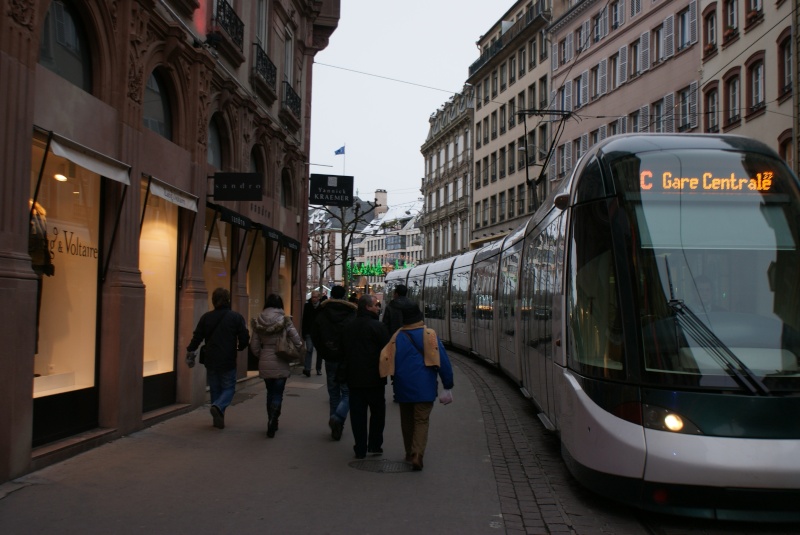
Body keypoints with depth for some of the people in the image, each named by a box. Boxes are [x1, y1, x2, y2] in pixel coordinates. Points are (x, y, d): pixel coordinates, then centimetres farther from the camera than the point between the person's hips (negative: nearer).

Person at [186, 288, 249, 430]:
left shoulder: (206, 317, 0)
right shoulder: (236, 317, -7)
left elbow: (197, 337, 2)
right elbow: (244, 338, -8)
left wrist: (190, 351, 17)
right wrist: (239, 347, 14)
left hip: (211, 361, 3)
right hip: (228, 361, -3)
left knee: (215, 389, 14)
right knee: (228, 388, 8)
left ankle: (218, 419, 14)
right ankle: (218, 406, -20)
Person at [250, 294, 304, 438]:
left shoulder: (258, 321, 0)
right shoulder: (284, 320, -9)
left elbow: (254, 345, 1)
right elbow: (296, 340, -14)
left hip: (264, 364, 3)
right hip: (280, 363, -3)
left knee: (270, 393, 18)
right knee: (277, 394, 4)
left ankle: (272, 424, 24)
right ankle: (273, 419, -17)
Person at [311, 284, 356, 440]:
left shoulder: (322, 314, 1)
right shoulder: (351, 314, -11)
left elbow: (315, 336, 3)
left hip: (330, 359, 3)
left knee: (333, 393, 15)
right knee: (347, 392, 5)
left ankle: (336, 428, 18)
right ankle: (338, 417, -19)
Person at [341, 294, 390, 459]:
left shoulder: (349, 327, 6)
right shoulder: (377, 326, -13)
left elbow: (345, 350, 13)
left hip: (354, 377, 5)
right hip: (374, 377, -4)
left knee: (357, 413, 7)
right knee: (377, 412, 11)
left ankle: (360, 449, 8)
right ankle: (375, 445, 12)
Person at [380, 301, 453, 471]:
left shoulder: (397, 337, 0)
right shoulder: (430, 335, -6)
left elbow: (388, 361, -3)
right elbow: (443, 361, -8)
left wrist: (396, 380, 13)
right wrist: (447, 385, -2)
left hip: (403, 387, 2)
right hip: (425, 387, -2)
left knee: (407, 421, 17)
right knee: (422, 421, 1)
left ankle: (410, 454, 26)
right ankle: (417, 456, -14)